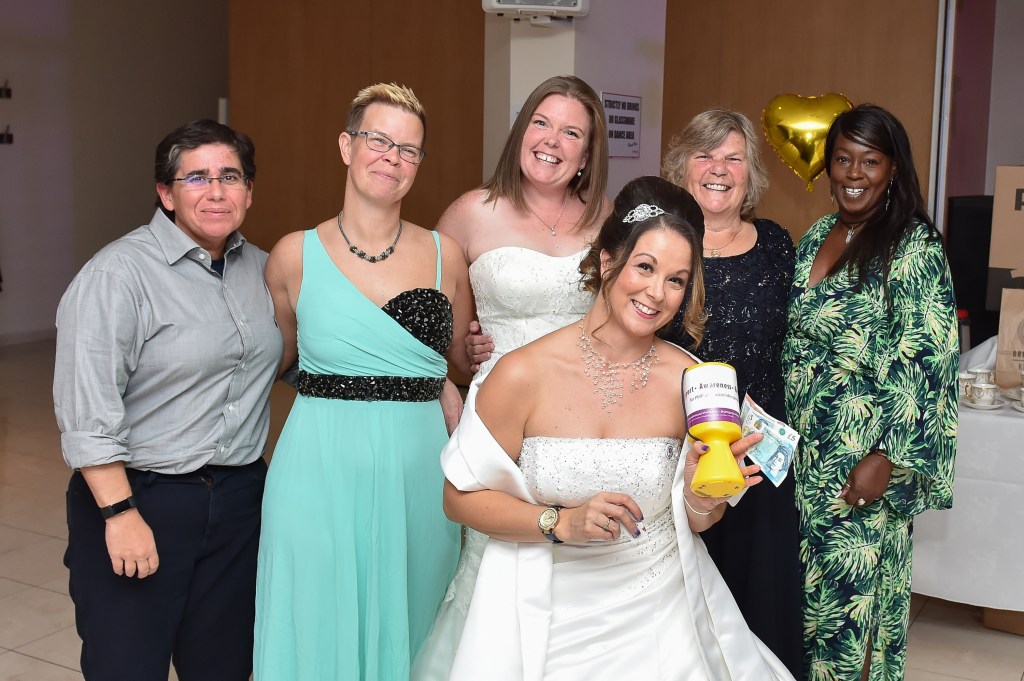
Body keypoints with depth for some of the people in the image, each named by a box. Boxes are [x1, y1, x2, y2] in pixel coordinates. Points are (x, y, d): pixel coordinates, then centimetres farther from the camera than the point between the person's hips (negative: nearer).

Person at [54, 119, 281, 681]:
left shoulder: (261, 268, 7)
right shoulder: (119, 272, -13)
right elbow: (86, 411, -16)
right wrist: (121, 514, -18)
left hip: (239, 500, 6)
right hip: (140, 497, -5)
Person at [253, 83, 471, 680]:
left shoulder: (444, 255, 2)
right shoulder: (296, 255, -1)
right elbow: (274, 362, 13)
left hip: (418, 473, 1)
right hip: (320, 473, -1)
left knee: (407, 624, 14)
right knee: (321, 628, 10)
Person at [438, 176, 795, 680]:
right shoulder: (522, 374, -17)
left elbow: (695, 522, 2)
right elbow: (461, 498, -9)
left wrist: (701, 494, -20)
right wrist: (562, 522, -20)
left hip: (660, 611, 2)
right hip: (553, 616, -2)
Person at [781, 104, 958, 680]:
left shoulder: (914, 245, -10)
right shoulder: (815, 238, 10)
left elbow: (924, 360, -15)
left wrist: (887, 456, -20)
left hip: (867, 455, -6)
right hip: (805, 448, 6)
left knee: (855, 581, 2)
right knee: (809, 576, 13)